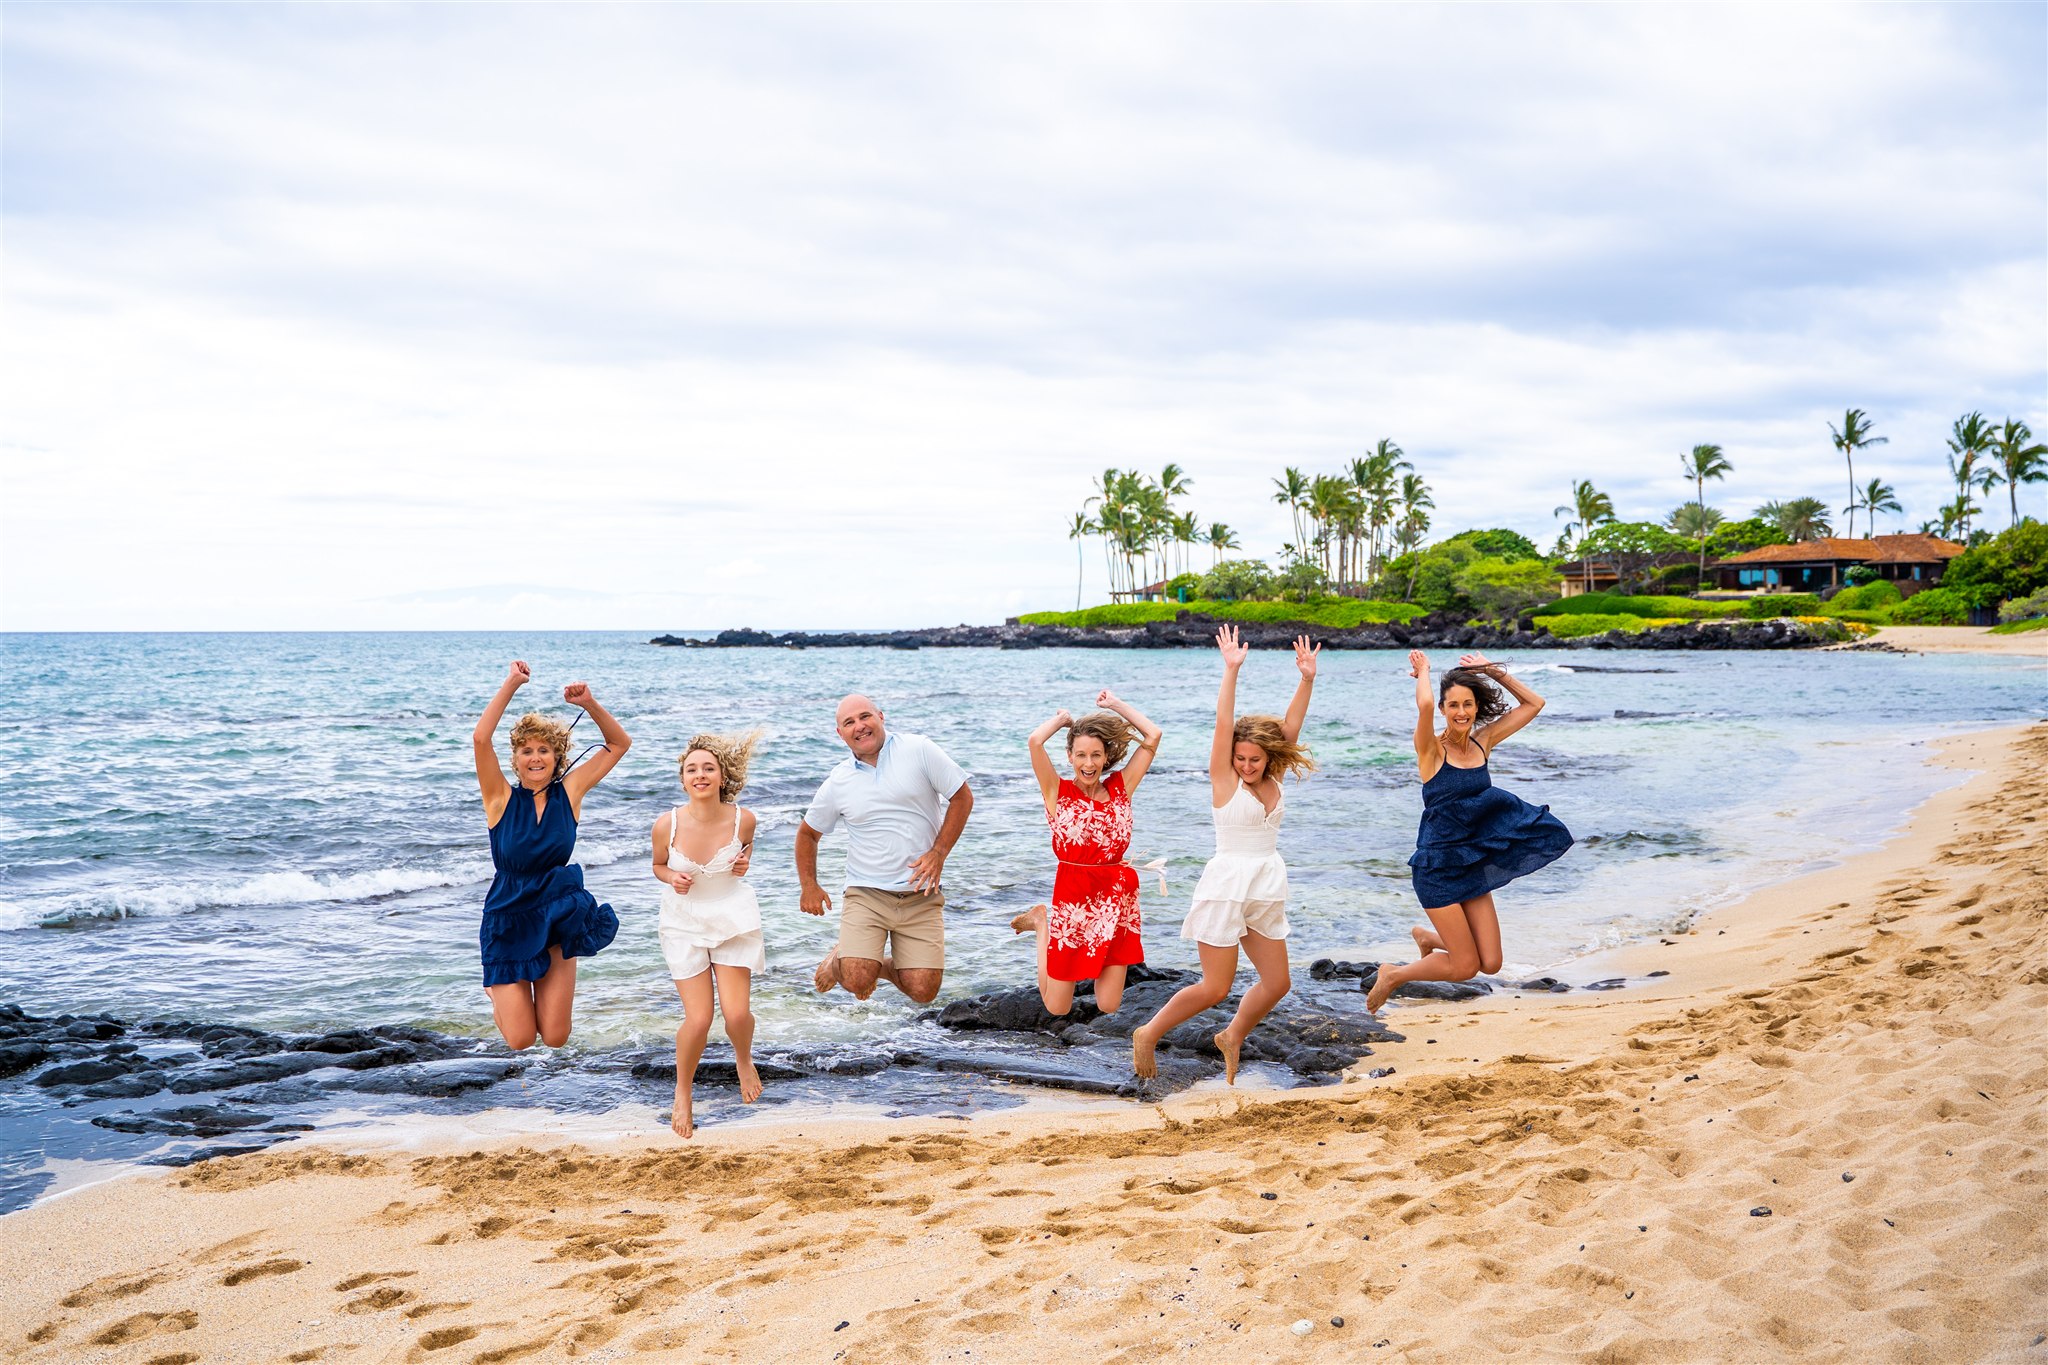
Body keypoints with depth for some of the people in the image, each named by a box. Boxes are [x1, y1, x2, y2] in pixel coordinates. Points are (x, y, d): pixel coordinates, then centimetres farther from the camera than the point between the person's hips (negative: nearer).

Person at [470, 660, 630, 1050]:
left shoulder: (569, 793, -2)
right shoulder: (502, 799, -8)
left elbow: (619, 743, 4)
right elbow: (480, 739, -23)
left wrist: (590, 704, -11)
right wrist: (511, 685, -22)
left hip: (559, 920, 2)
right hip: (508, 921, -2)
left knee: (555, 1038, 1)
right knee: (520, 1040, -2)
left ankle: (540, 993, 35)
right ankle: (498, 994, 32)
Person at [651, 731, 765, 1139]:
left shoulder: (742, 819, -15)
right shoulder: (668, 825, -17)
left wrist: (745, 861, -10)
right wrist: (672, 878, -18)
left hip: (733, 918, 1)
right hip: (684, 922, -1)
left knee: (737, 1014, -6)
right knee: (698, 1019, -7)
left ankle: (744, 1060, 31)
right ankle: (682, 1093, 22)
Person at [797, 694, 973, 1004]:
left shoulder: (918, 750, -4)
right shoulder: (837, 783, 3)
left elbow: (962, 797, 0)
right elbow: (807, 833, 18)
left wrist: (938, 853, -9)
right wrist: (809, 886, 8)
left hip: (921, 896, 0)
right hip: (866, 894, 0)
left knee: (923, 992, -7)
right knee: (857, 981, -18)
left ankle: (882, 965, 27)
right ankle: (840, 962, 20)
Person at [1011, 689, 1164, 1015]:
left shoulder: (1120, 788, 5)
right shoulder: (1058, 792, -4)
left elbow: (1153, 735, 1)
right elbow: (1034, 741, -19)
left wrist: (1116, 704, 10)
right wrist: (1062, 719, 0)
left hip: (1117, 900, 3)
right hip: (1072, 900, -3)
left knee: (1108, 1007, 1)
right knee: (1057, 1008, 8)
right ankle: (1041, 924, 30)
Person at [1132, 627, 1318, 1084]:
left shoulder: (1272, 780, 7)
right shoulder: (1225, 780, -7)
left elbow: (1290, 726, 2)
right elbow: (1223, 725, -16)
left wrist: (1307, 679, -6)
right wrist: (1231, 671, -22)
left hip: (1266, 889, 6)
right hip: (1227, 885, -6)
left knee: (1277, 983, 7)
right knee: (1214, 989, -5)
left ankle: (1232, 1036, 31)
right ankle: (1147, 1035, 13)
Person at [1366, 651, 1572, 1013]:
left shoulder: (1482, 742, 3)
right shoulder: (1431, 750, -13)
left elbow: (1533, 704, 8)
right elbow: (1424, 705, -34)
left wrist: (1491, 670, 2)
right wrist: (1423, 671, -15)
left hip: (1473, 864, 6)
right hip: (1437, 867, -6)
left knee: (1490, 963, 3)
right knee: (1466, 967, -6)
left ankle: (1428, 937, 31)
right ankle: (1392, 976, 18)